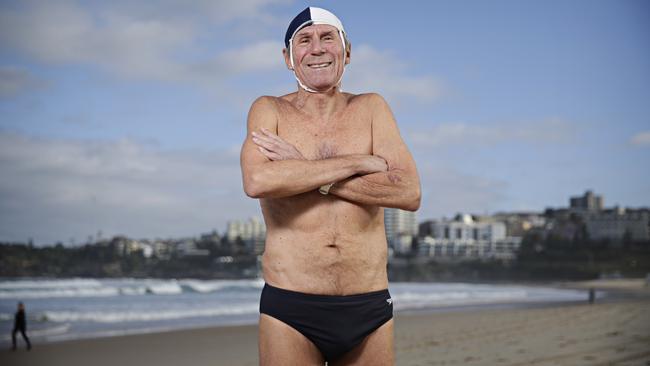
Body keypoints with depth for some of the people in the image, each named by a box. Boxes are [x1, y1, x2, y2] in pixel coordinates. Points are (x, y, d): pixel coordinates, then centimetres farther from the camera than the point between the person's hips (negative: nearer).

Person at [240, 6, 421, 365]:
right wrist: (359, 162, -13)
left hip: (370, 311, 2)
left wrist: (303, 172, -11)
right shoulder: (269, 111, 3)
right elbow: (257, 181, -18)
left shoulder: (371, 108, 7)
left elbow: (409, 193, -8)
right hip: (290, 311, -1)